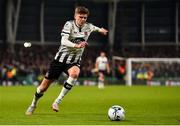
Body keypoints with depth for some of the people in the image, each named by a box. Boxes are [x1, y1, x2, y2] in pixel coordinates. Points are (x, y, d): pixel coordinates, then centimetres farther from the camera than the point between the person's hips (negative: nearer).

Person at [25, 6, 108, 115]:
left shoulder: (88, 27, 1)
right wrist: (76, 45, -43)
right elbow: (63, 41, -27)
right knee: (45, 85, 3)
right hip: (61, 58, -2)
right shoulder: (69, 24, -13)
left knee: (74, 73, -36)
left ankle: (58, 101, -25)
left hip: (74, 61, 2)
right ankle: (33, 105, 32)